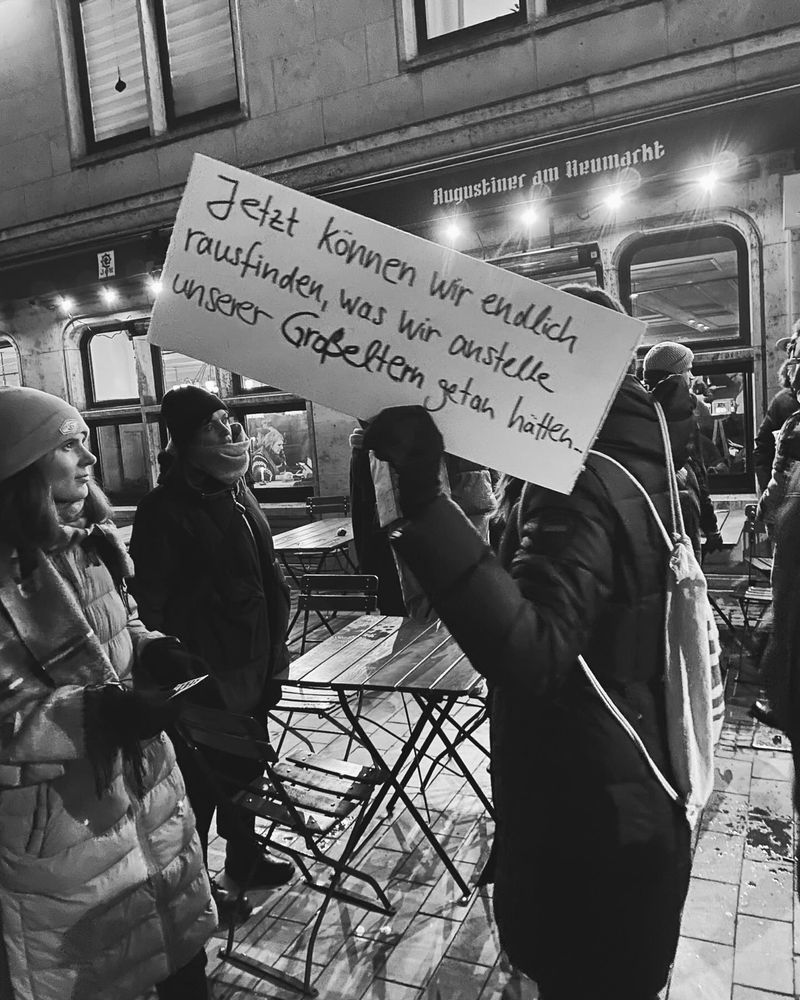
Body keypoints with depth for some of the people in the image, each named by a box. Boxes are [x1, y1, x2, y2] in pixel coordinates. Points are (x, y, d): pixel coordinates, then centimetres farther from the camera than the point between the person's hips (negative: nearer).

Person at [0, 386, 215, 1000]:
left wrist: (147, 648, -1)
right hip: (59, 820, -7)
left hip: (144, 778, 7)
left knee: (181, 935, 21)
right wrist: (93, 714, -35)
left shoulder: (85, 541, 5)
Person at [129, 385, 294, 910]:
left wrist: (275, 650, 14)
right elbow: (154, 604, -18)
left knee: (244, 767, 23)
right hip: (206, 674, -8)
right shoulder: (165, 510, -18)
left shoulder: (236, 491, 8)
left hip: (252, 664, 8)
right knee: (203, 780, 9)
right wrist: (178, 678, -18)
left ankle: (245, 858, 44)